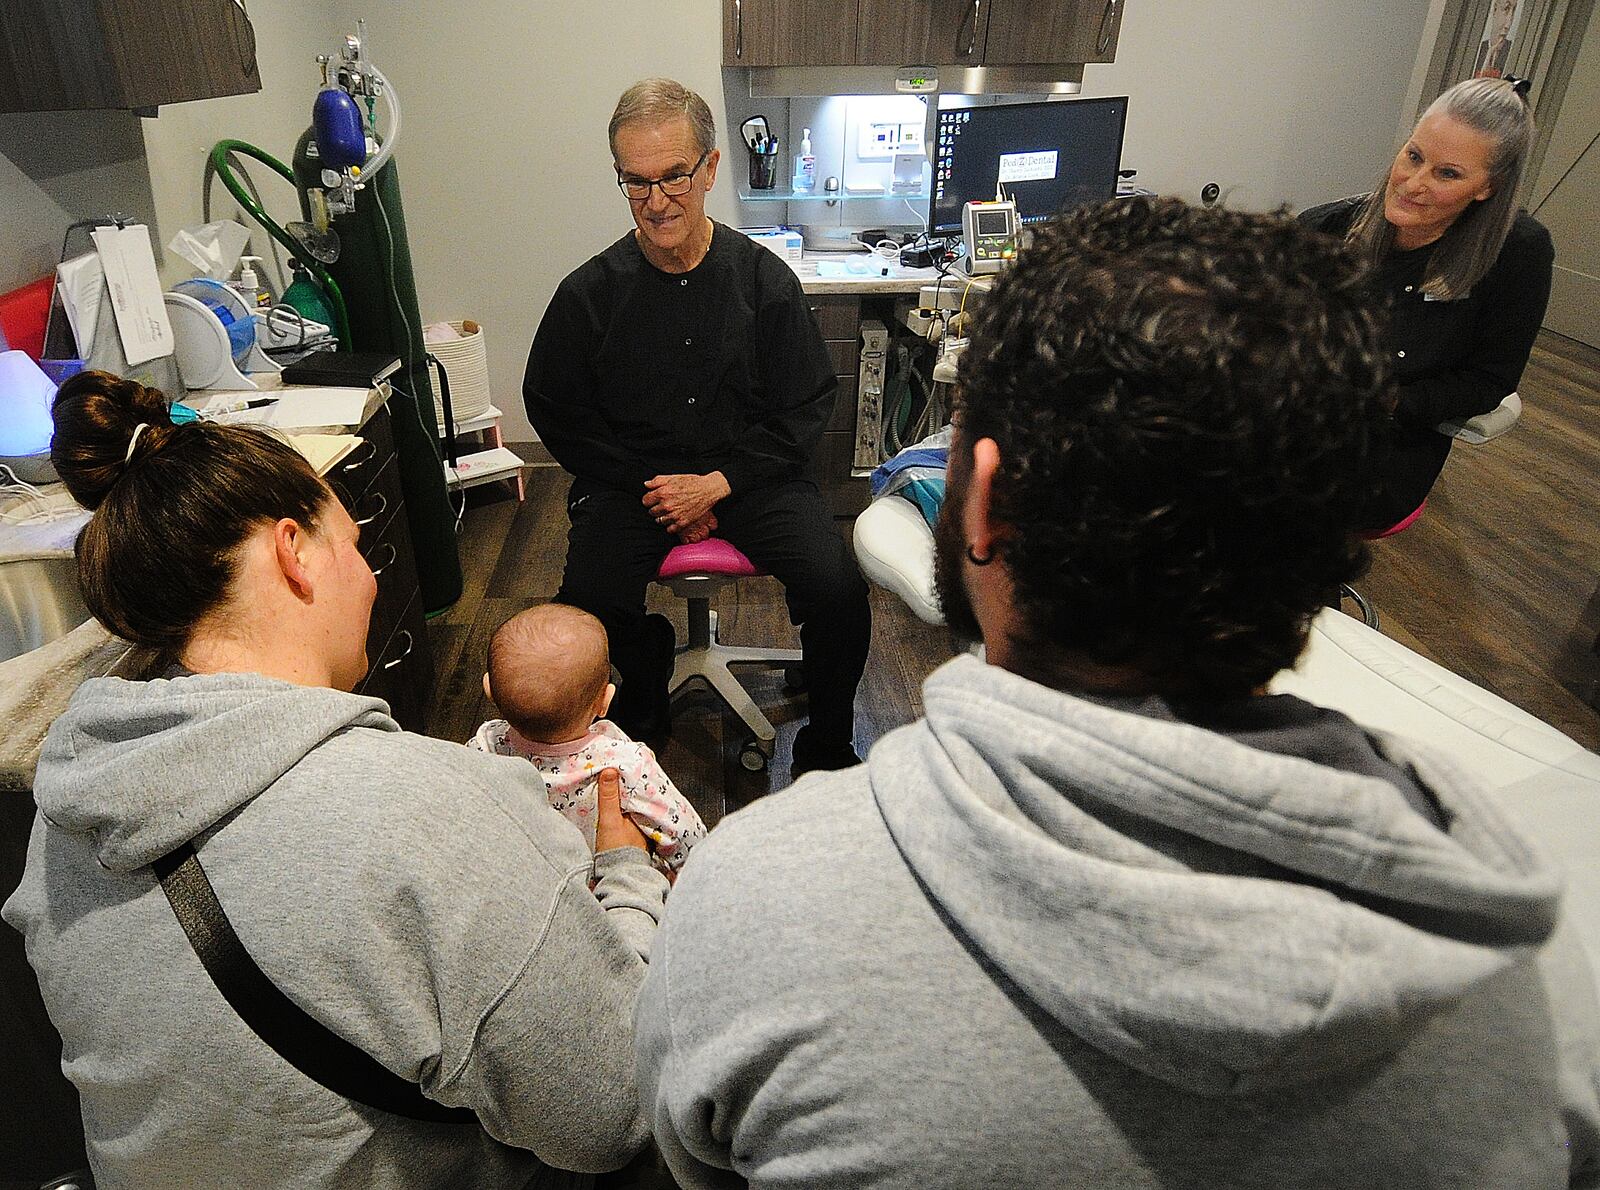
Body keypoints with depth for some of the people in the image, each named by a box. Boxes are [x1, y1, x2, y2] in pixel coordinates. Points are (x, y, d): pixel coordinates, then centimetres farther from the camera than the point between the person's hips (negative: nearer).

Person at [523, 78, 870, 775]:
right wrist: (655, 490, -5)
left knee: (837, 586, -23)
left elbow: (805, 408, 1)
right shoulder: (589, 292, -3)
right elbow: (556, 411, 5)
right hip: (630, 482, 1)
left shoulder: (765, 279, -2)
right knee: (588, 603, -25)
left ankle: (827, 746, 5)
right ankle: (647, 678, 13)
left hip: (749, 475, 0)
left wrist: (718, 483, -11)